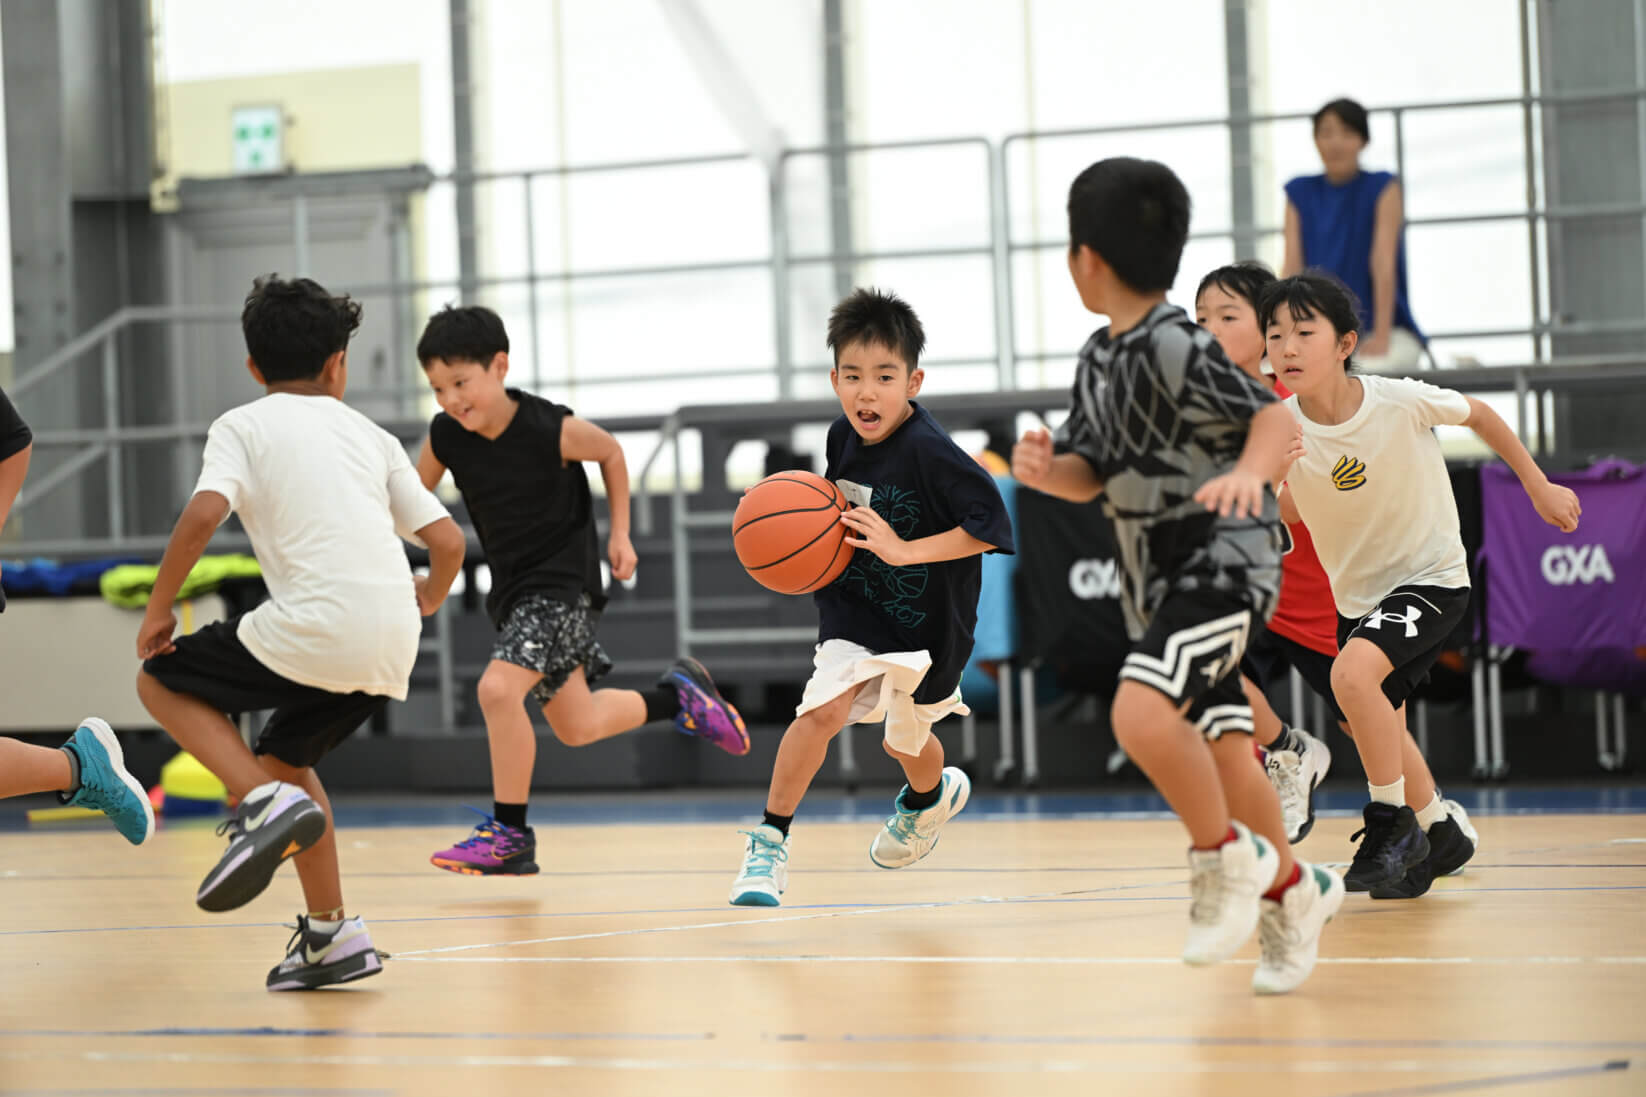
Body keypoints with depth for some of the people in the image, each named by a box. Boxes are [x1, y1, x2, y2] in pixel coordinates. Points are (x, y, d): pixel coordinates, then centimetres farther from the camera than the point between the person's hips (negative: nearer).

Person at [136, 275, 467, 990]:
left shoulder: (243, 425, 9)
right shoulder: (371, 435, 22)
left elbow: (204, 513, -9)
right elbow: (447, 541, 16)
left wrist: (158, 610, 2)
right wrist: (431, 597, 38)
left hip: (316, 626, -6)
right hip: (393, 646, 6)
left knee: (162, 680, 15)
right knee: (284, 756, 27)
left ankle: (266, 804, -7)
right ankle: (332, 936, 23)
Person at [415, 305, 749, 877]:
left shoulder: (552, 429, -21)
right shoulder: (444, 438, -10)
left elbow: (611, 453, 0)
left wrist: (619, 533, 0)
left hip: (564, 580, -6)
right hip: (514, 588, 6)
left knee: (498, 687, -25)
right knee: (576, 726, 13)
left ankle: (510, 833, -13)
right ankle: (676, 697, 39)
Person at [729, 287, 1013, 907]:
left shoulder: (931, 454, -28)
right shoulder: (844, 436, -8)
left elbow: (990, 528, -29)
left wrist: (904, 550, -32)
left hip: (926, 622, -3)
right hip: (856, 608, 3)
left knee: (905, 741, 19)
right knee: (823, 709, -22)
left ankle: (931, 796, 57)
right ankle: (769, 842, -10)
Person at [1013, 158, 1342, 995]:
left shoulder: (1174, 345, -18)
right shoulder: (1098, 359, 8)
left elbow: (1276, 419, -23)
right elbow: (1092, 473, 15)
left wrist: (1249, 472, -43)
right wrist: (1046, 470, -7)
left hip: (1222, 560, -9)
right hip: (1159, 579, 9)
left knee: (1141, 711, -27)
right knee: (1219, 749, 15)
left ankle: (1228, 858, -9)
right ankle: (1291, 891, 32)